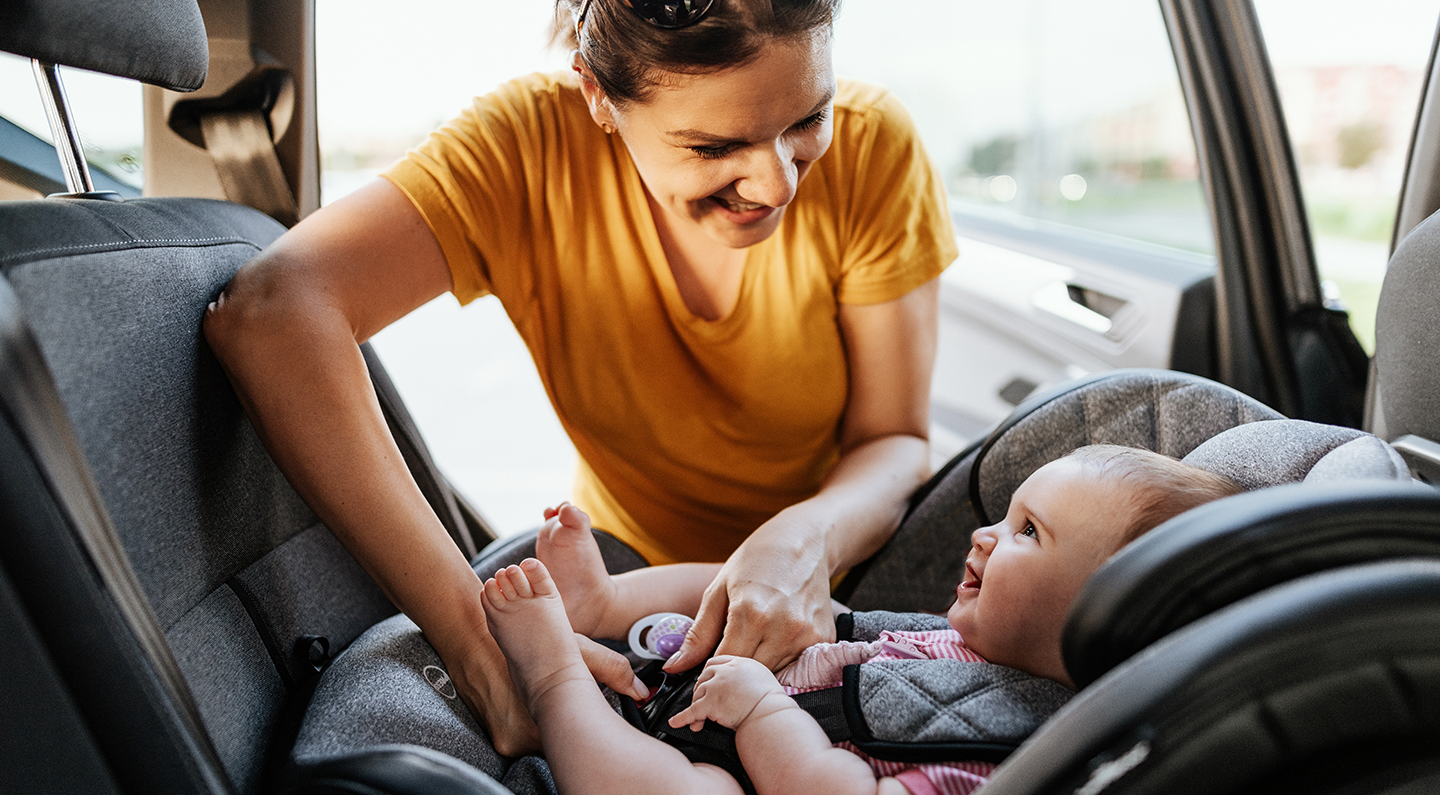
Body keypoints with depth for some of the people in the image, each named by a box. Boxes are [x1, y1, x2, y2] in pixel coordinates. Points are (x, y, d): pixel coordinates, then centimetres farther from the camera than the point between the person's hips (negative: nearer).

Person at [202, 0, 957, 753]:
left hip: (851, 560, 1)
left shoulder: (871, 144, -20)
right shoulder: (533, 142, -24)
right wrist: (476, 637, -45)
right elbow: (270, 312, -38)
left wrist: (808, 539, -38)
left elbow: (895, 442, -15)